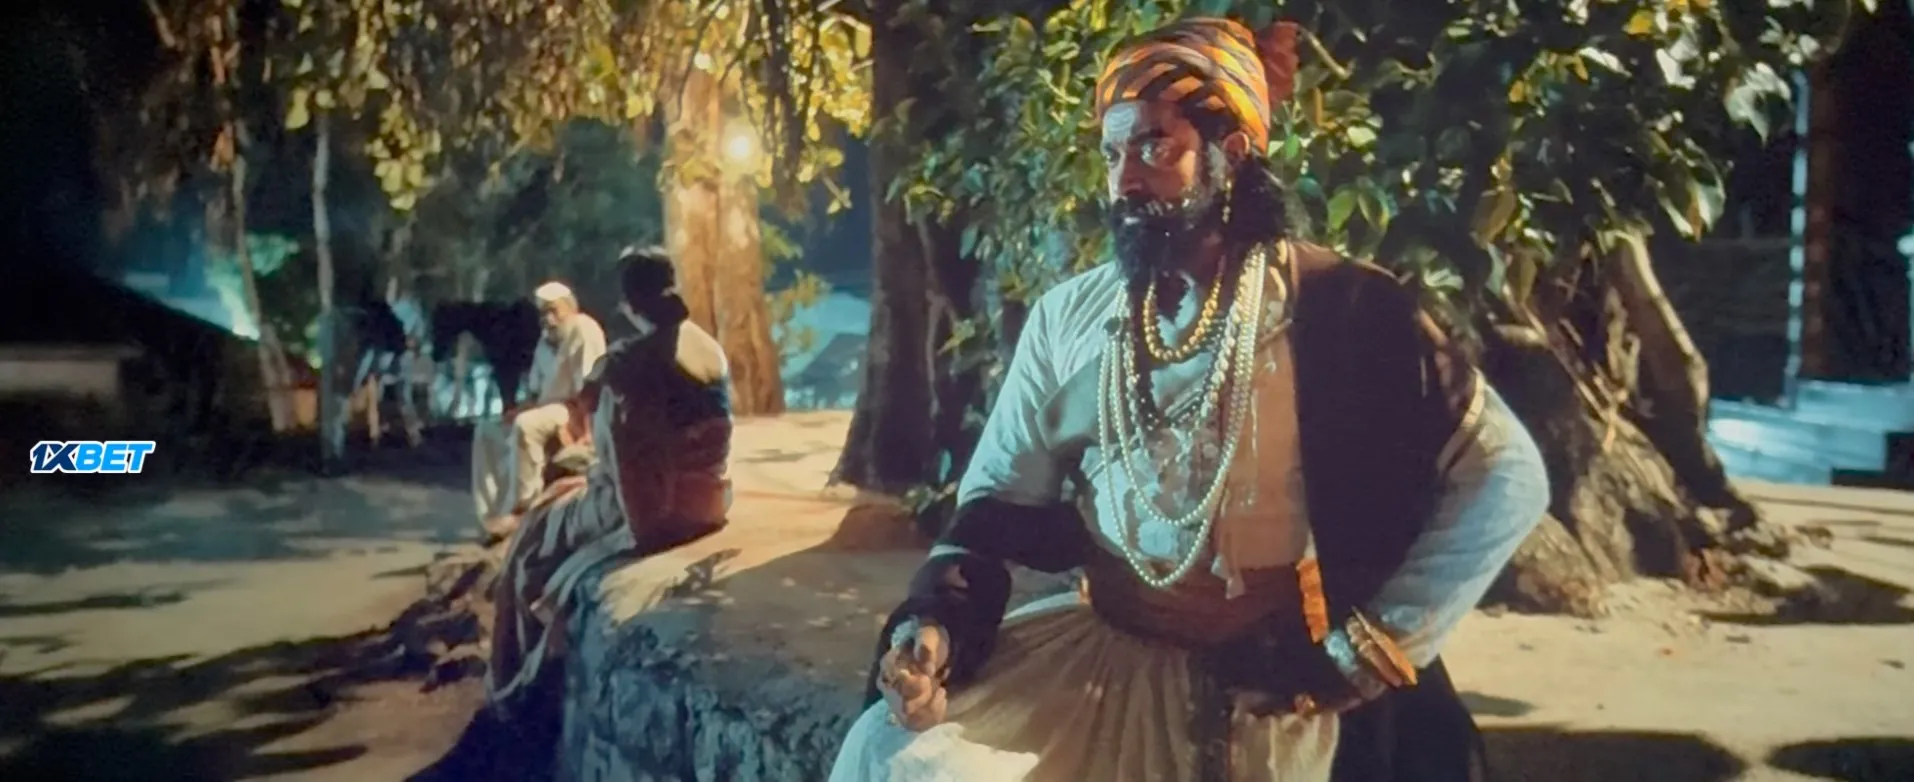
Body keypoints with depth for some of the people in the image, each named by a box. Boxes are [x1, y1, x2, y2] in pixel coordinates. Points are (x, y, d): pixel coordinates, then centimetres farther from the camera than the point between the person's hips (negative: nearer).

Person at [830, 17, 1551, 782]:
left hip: (1280, 677, -3)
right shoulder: (1069, 315, 2)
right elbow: (999, 498, 5)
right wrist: (935, 619, -14)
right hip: (1098, 645, 4)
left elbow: (1508, 478, -7)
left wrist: (1361, 652, -9)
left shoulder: (1340, 309, -8)